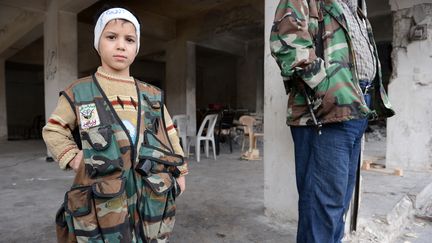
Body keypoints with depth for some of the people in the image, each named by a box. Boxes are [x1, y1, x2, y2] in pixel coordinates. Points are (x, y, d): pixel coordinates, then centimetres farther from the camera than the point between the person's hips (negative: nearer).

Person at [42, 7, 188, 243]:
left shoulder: (152, 95, 6)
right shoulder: (78, 92, 0)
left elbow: (169, 134, 12)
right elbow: (53, 130, 10)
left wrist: (179, 172, 13)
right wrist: (72, 157, -4)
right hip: (103, 199, -2)